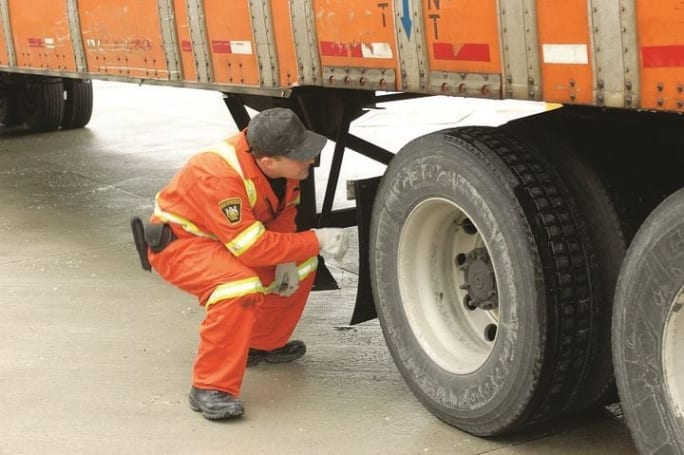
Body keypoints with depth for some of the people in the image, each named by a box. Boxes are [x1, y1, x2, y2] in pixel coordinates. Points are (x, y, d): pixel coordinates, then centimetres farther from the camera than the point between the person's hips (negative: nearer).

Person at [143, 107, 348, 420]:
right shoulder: (221, 176, -37)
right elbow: (253, 248, -35)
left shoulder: (281, 164, -13)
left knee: (301, 264, 6)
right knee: (241, 285, -34)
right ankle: (210, 389, -24)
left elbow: (285, 211, 5)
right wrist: (315, 242, -29)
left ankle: (262, 345, 25)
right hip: (178, 242, -8)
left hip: (224, 237, 9)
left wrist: (286, 259, -11)